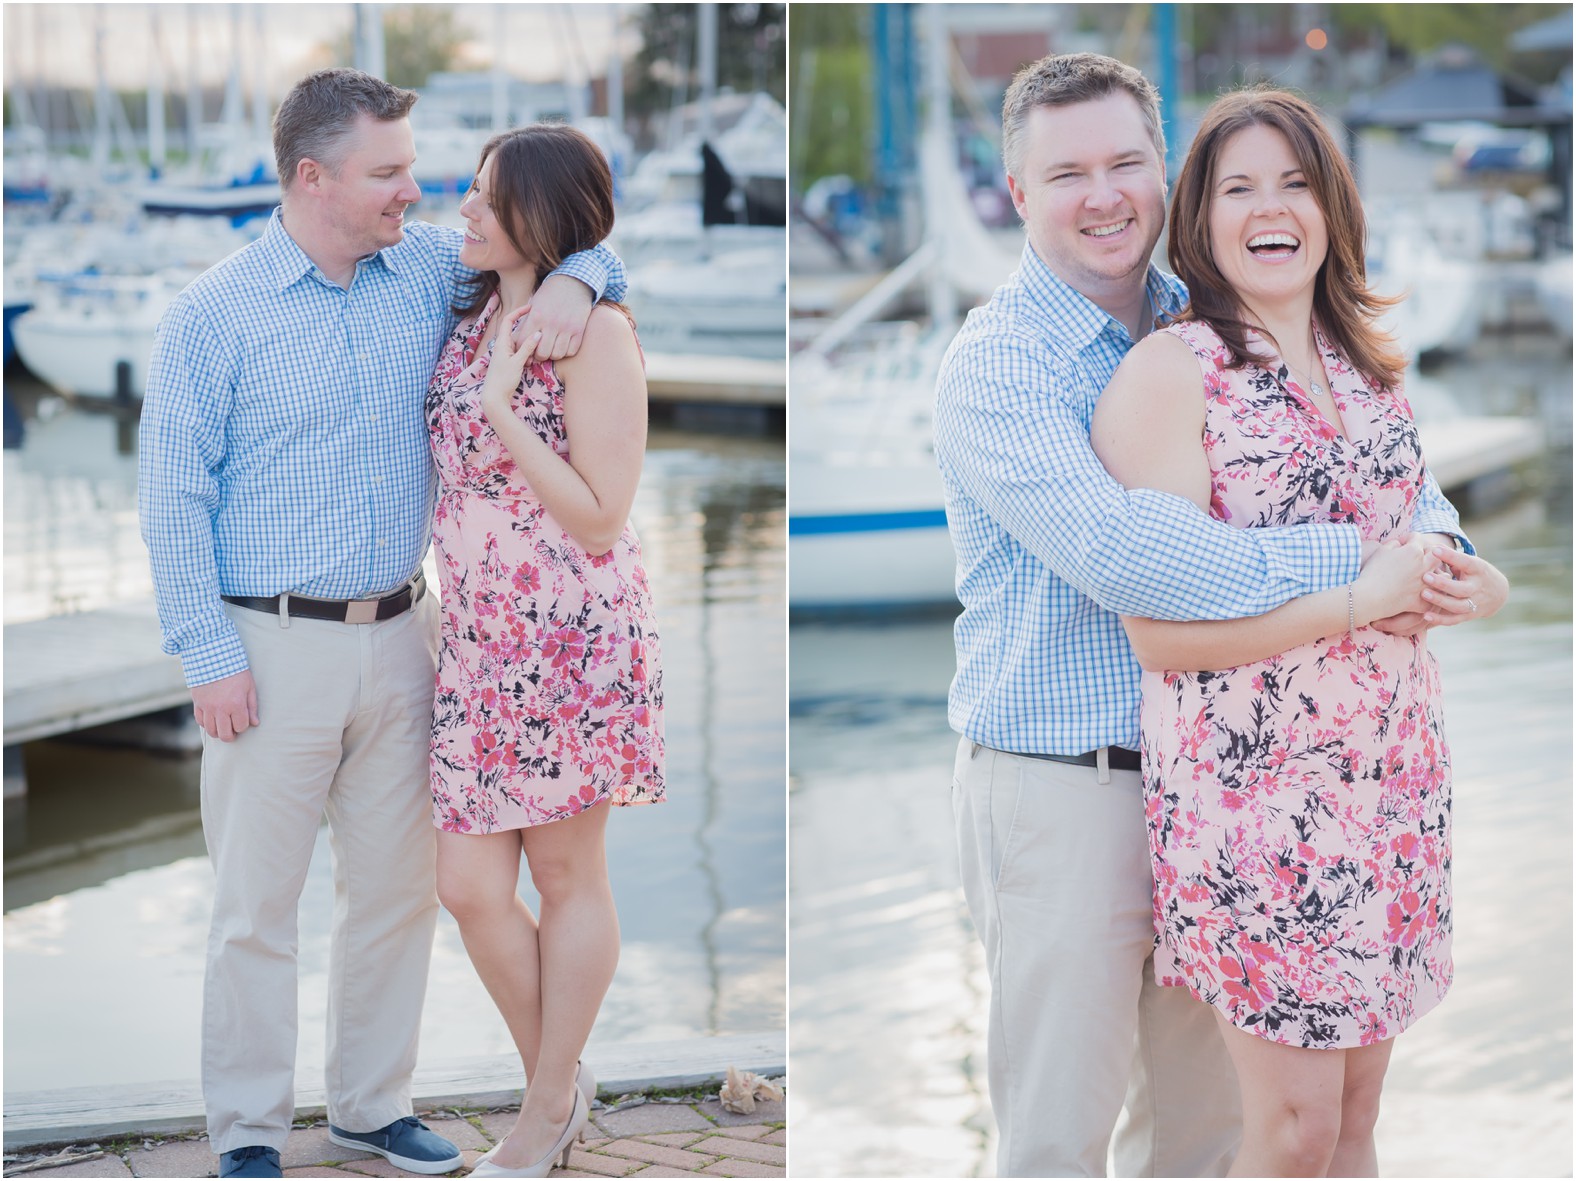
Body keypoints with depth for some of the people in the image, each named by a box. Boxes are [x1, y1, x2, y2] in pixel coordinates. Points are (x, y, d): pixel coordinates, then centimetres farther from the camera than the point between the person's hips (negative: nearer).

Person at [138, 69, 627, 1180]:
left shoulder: (431, 270, 4)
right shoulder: (214, 315, -7)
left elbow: (579, 242, 16)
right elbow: (172, 495, -6)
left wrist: (573, 280, -9)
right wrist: (211, 657, -11)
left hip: (401, 634, 5)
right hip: (274, 647, -4)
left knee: (398, 886, 12)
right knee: (258, 900, 2)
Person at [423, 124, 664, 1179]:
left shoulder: (595, 331, -11)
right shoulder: (476, 317, 13)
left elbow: (600, 519, -15)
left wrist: (500, 407, -17)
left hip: (571, 635, -7)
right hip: (478, 635, 7)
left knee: (568, 874, 7)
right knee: (470, 885, 3)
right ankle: (561, 1082, 24)